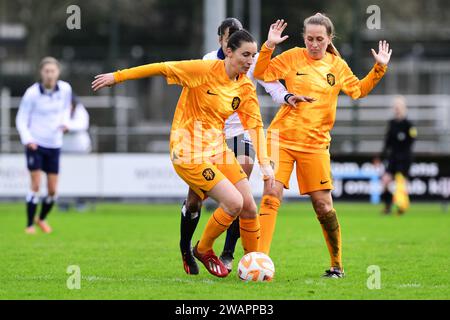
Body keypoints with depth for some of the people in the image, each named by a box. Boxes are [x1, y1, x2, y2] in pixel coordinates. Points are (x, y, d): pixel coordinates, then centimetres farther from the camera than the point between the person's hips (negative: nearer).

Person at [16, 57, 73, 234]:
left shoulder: (65, 88, -4)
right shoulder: (32, 93, -14)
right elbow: (21, 120, -7)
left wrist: (64, 122, -3)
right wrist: (27, 139, -22)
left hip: (54, 145, 4)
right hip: (35, 144, -4)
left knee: (52, 191, 4)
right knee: (36, 186, -11)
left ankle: (42, 218, 30)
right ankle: (30, 225, 2)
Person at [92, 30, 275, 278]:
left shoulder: (246, 87, 3)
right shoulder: (205, 70, -16)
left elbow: (255, 125, 5)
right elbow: (162, 69, -11)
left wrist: (264, 163, -8)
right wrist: (117, 77, -8)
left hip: (216, 148, 7)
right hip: (189, 152, -7)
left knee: (249, 206, -1)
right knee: (234, 202, -18)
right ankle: (203, 250, 6)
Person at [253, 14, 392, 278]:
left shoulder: (338, 66, 7)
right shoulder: (293, 57, 1)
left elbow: (358, 90, 16)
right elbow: (261, 74, 0)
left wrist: (379, 68, 5)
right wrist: (269, 46, -13)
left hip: (315, 144, 1)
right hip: (281, 138, -1)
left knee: (323, 204, 1)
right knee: (271, 196, -12)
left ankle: (337, 264, 16)